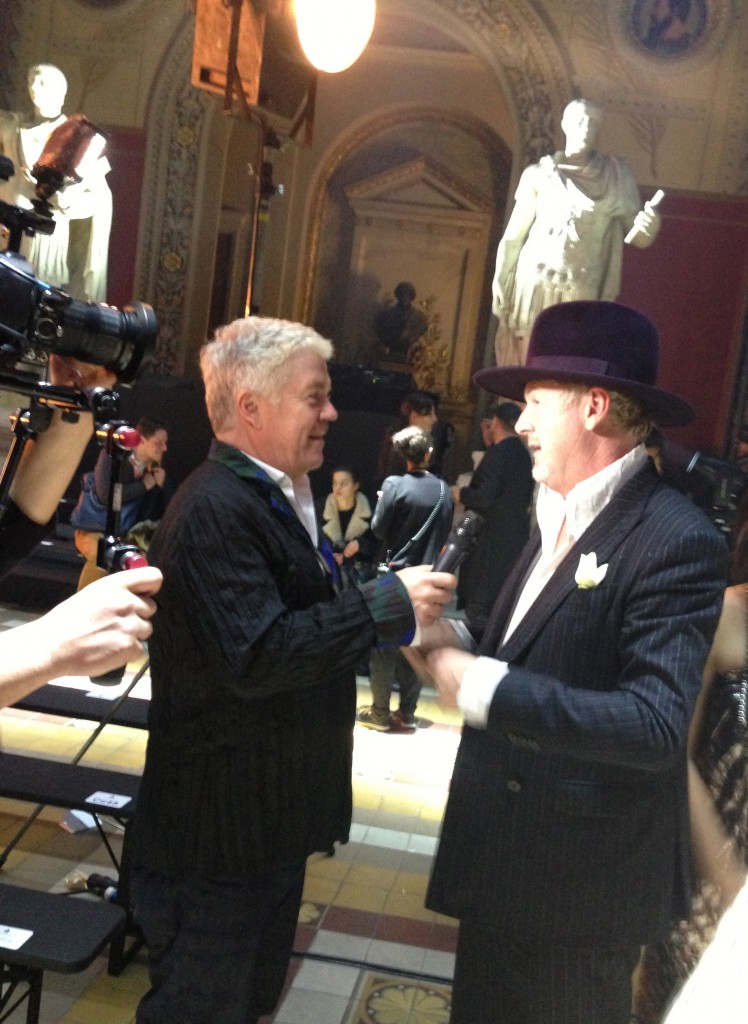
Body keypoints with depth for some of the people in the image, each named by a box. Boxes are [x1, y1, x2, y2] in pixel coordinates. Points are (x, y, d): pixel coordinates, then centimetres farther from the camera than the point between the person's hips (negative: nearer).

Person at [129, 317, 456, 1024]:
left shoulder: (279, 496, 10)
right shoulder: (215, 510, -23)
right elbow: (256, 656, -31)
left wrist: (391, 605, 7)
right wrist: (388, 604, -27)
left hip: (271, 818, 10)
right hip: (219, 832, -10)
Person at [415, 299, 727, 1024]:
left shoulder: (676, 540, -20)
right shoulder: (554, 517, 7)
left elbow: (656, 725, -28)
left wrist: (483, 685, -27)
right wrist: (452, 651, -9)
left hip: (583, 880, -8)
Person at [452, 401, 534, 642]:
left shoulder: (499, 452, -15)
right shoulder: (523, 453, 13)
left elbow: (486, 496, -23)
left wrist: (461, 494, -3)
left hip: (493, 540, -9)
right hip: (515, 537, 9)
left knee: (479, 611, -4)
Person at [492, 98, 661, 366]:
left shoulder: (616, 175, 10)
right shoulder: (538, 174, 8)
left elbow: (638, 238, 7)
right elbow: (514, 235, 8)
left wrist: (648, 228, -16)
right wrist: (500, 283, -2)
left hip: (581, 294, 0)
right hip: (533, 286, 0)